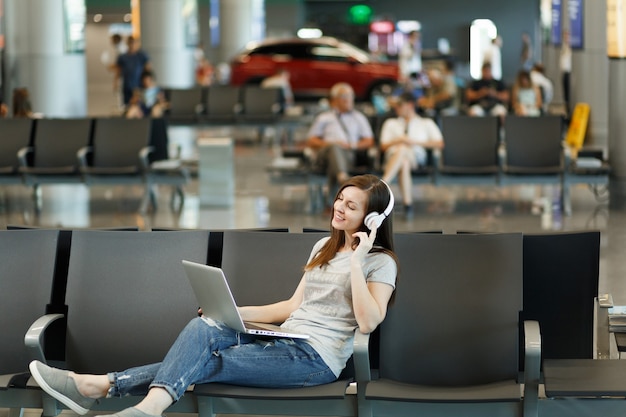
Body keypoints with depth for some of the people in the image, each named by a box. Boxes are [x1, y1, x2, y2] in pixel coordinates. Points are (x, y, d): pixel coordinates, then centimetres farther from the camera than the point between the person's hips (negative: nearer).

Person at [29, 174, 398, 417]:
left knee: (206, 363, -22)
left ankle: (101, 386, -31)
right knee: (204, 329, -17)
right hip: (285, 341, 7)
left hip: (317, 358, -7)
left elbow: (368, 322, -17)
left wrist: (356, 260, -18)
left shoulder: (381, 261, -3)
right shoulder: (324, 247, 21)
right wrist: (232, 312, 11)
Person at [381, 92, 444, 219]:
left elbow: (439, 143, 11)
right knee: (404, 163, -40)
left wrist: (415, 142, -1)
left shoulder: (426, 123, 26)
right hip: (393, 155, 1)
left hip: (416, 156, -1)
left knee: (402, 150, -40)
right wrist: (398, 141, -3)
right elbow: (383, 146, 19)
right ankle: (408, 204, -51)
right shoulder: (390, 123, 31)